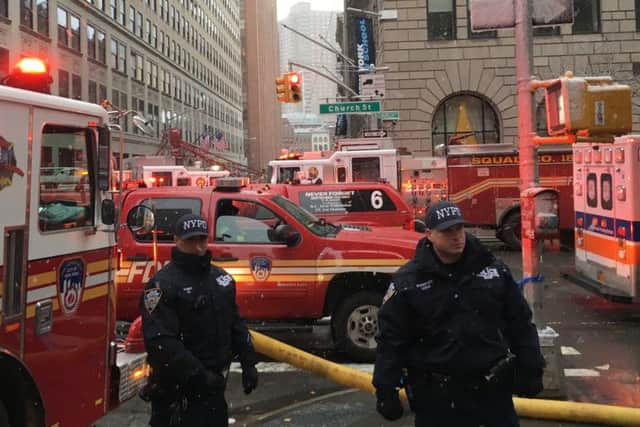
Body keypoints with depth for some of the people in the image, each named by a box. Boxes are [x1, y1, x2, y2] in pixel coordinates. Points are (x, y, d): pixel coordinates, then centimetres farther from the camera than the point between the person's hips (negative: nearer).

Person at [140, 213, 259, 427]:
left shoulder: (221, 277, 9)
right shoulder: (162, 285, -15)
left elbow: (236, 323, 16)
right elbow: (160, 342, -23)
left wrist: (248, 363, 9)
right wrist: (198, 375, -26)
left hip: (214, 385, 7)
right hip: (178, 389, -7)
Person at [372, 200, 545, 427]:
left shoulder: (493, 269, 2)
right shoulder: (407, 281, -7)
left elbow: (520, 324, 9)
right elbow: (391, 340, -5)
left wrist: (531, 370, 7)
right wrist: (385, 390, -7)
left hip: (493, 388, 3)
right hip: (435, 395, -2)